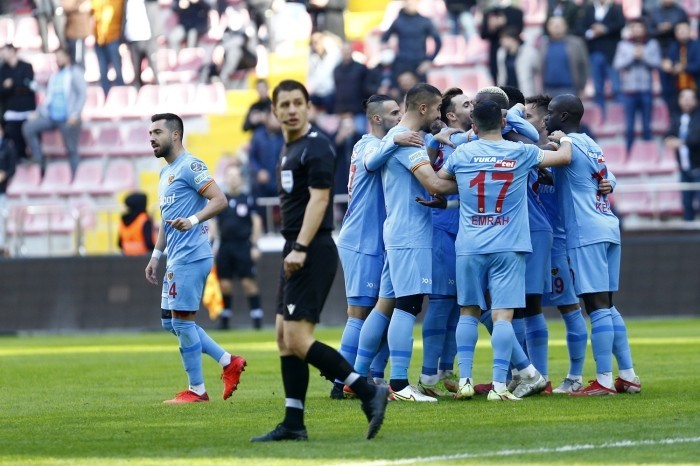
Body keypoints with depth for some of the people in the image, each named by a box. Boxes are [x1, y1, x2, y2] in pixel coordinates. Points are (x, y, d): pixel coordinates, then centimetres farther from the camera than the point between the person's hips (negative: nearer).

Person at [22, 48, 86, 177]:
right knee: (28, 127, -13)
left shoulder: (75, 73, -1)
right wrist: (37, 112, 8)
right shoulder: (54, 76, 17)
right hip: (50, 116, 6)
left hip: (67, 118, -6)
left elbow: (82, 94, -9)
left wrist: (75, 114, -19)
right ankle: (38, 160, -6)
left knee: (72, 150, -3)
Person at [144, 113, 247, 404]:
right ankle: (229, 363, 15)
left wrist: (193, 220, -32)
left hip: (190, 257, -10)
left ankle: (197, 390, 0)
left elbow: (219, 200, -19)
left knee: (182, 320, -7)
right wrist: (155, 255, 26)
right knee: (170, 322, 11)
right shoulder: (165, 173, 20)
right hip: (176, 259, 10)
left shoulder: (190, 166, -11)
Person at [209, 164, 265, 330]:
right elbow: (213, 223, 10)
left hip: (243, 246, -3)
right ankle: (225, 316, 16)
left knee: (248, 282, -8)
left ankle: (256, 315, -6)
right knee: (225, 283, 4)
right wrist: (212, 244, 2)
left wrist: (255, 245, -3)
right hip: (224, 246, 3)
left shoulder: (248, 199, 1)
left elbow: (256, 222, 2)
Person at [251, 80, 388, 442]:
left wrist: (300, 248, -26)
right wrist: (293, 249, 20)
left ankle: (369, 393, -14)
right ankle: (293, 424, 10)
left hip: (312, 253, -10)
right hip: (295, 253, 10)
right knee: (285, 337, 8)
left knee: (298, 339, -15)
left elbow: (318, 198, -19)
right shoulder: (289, 149, 18)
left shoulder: (316, 147, -11)